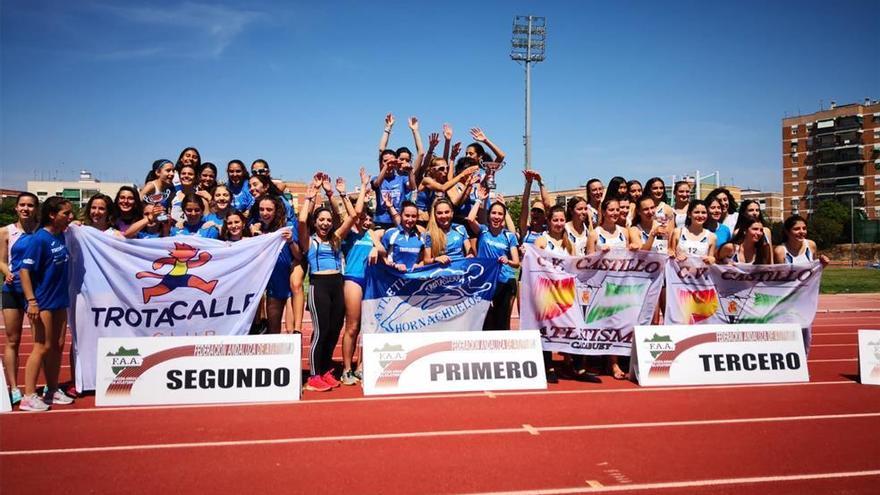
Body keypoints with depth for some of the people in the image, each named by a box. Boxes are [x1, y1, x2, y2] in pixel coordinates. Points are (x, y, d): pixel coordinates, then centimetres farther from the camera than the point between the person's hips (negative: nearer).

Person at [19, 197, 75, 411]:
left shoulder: (61, 236, 5)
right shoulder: (39, 239, -15)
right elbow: (25, 270, -18)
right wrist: (31, 301, -22)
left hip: (59, 301, 7)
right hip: (43, 303, -7)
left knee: (57, 346, 12)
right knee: (42, 347, -4)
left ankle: (53, 391, 24)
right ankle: (29, 397, 4)